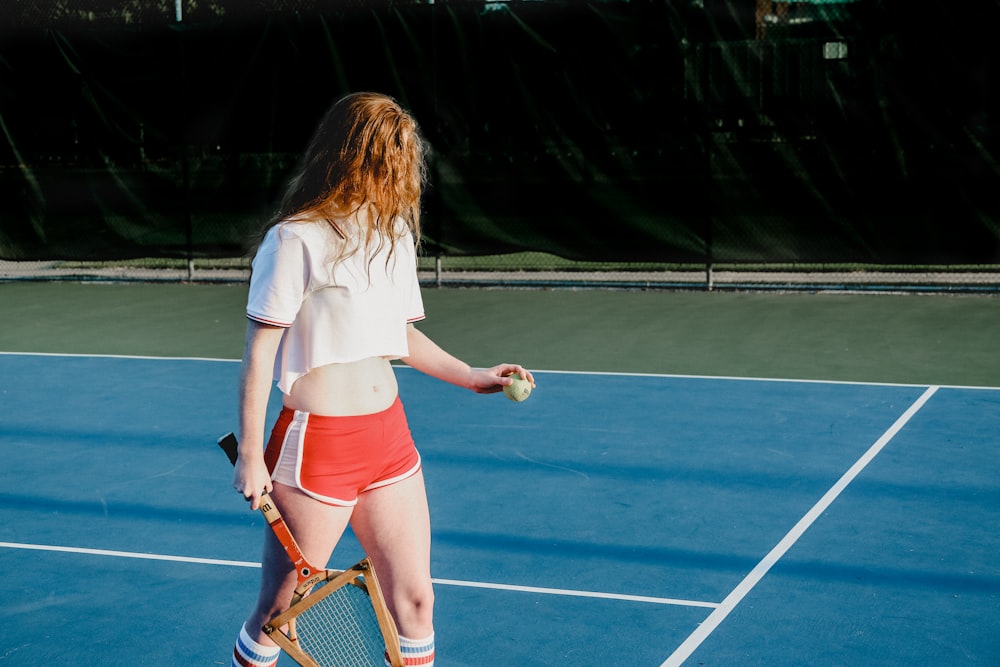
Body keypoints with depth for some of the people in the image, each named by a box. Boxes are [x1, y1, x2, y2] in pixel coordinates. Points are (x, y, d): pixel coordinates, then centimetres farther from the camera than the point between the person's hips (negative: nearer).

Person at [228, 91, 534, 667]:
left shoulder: (396, 234, 11)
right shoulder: (297, 239, -12)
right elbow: (260, 350, -11)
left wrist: (473, 377, 14)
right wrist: (251, 457, -12)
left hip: (389, 433, 7)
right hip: (318, 442, -7)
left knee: (414, 598, 9)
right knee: (280, 609, 3)